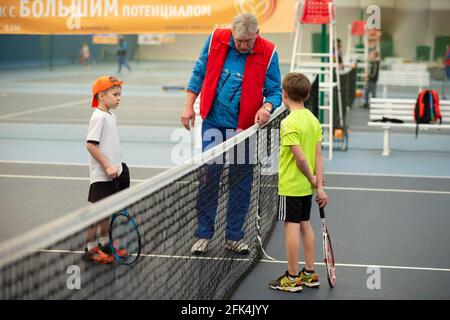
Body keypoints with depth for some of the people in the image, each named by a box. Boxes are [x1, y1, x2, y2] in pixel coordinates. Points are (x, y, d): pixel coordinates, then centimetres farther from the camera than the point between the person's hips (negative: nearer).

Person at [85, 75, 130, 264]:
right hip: (101, 176, -9)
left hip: (113, 173, 9)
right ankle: (90, 248, 9)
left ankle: (105, 243, 29)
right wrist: (107, 166, -21)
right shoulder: (99, 117, -17)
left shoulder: (110, 115, 11)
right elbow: (91, 145, -21)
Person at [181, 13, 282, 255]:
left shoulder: (268, 53, -10)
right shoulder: (216, 40, -6)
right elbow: (199, 73, 6)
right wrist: (189, 106, 1)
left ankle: (234, 237, 19)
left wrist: (266, 107, -25)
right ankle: (203, 235, 13)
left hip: (244, 127, 0)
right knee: (208, 178, 2)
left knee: (241, 183, 6)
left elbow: (274, 91, -4)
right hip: (214, 123, 0)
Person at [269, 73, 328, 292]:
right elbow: (318, 155, 1)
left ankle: (292, 278, 8)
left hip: (291, 185, -8)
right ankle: (310, 274, 24)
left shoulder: (289, 123, -19)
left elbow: (300, 158, -23)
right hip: (307, 186, 8)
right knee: (305, 225, 15)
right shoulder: (313, 119, 3)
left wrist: (312, 180, -8)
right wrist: (319, 185, 0)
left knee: (292, 227, 0)